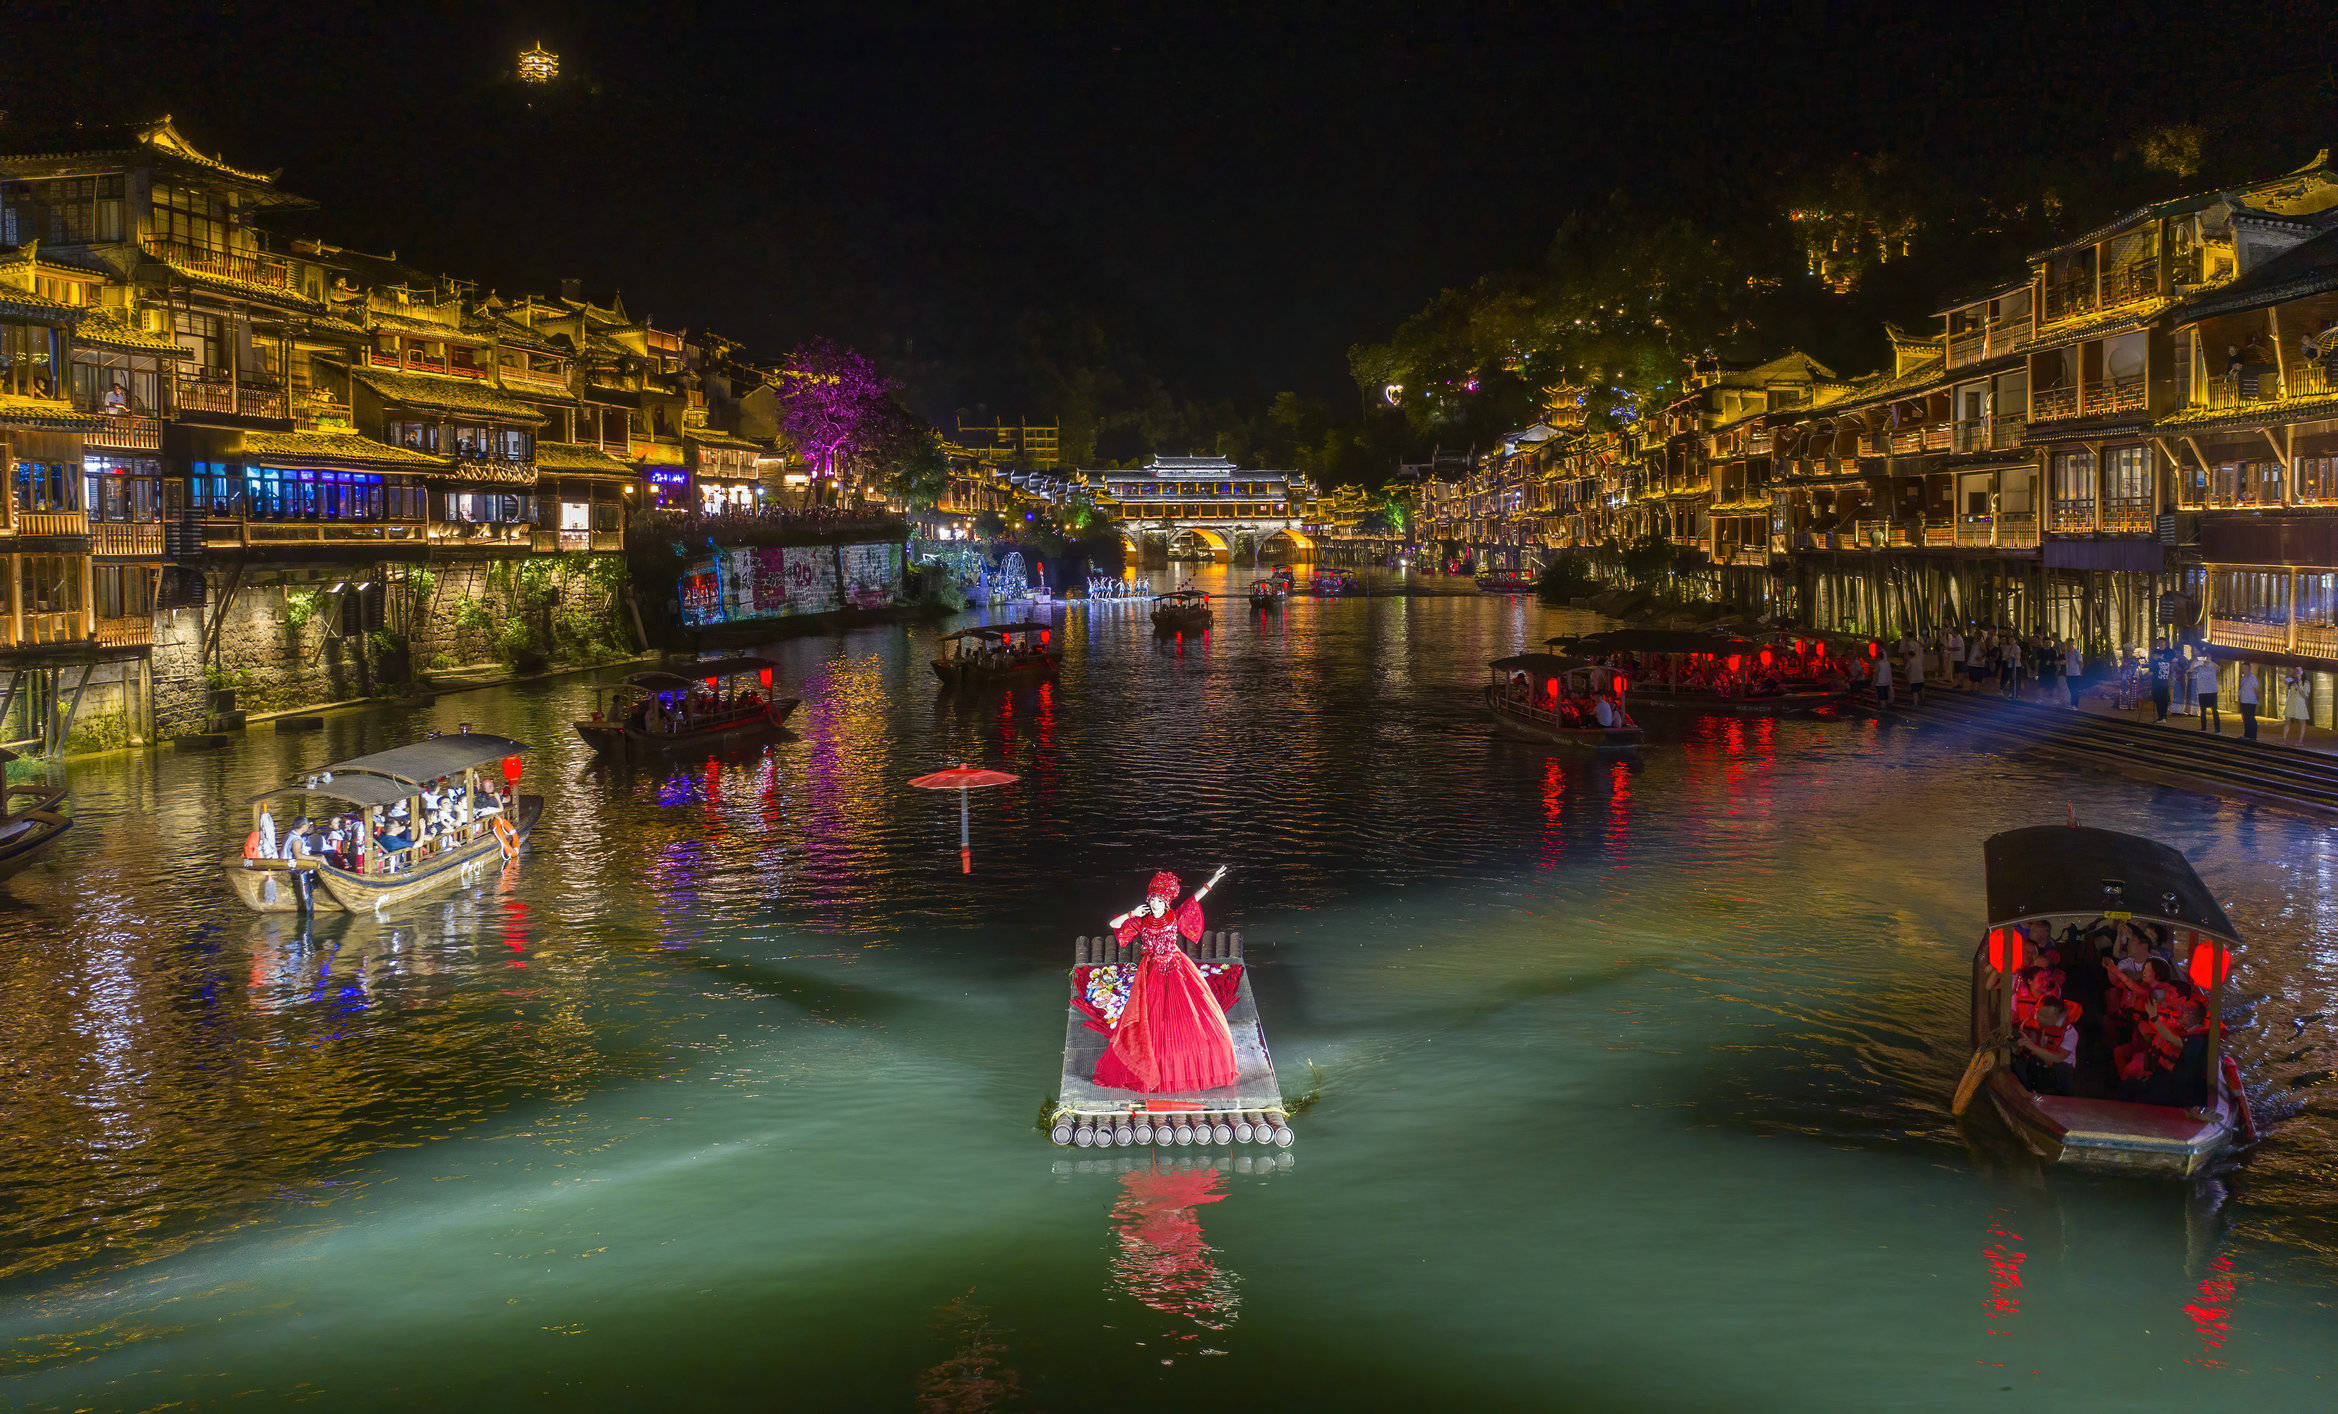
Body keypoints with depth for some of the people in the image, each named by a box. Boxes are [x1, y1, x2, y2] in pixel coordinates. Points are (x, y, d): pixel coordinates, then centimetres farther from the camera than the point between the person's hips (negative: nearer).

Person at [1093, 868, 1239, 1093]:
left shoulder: (1175, 918, -1)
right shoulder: (1141, 922, -1)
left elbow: (1194, 900, -6)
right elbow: (1113, 924, -4)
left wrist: (1210, 883, -14)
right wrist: (1132, 914, -15)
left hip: (1177, 970, 0)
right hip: (1152, 973, 0)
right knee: (1152, 1021, 1)